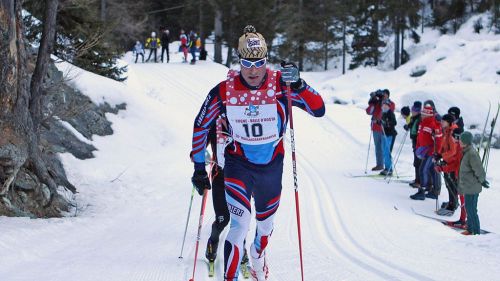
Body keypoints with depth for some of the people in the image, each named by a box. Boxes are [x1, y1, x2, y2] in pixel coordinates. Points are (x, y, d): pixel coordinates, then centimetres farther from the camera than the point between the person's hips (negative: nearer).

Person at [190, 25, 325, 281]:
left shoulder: (280, 84, -17)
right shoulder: (224, 91, -17)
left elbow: (319, 110, -21)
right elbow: (201, 125, -3)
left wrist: (298, 85, -37)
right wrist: (199, 167, -2)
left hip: (272, 166, 2)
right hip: (238, 165, -2)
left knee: (266, 224, 23)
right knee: (240, 224, -21)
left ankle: (258, 255, 54)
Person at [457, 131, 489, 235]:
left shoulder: (472, 154, -23)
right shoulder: (466, 152, 8)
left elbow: (479, 170, -21)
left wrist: (482, 181, -8)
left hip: (472, 188, -10)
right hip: (467, 187, 10)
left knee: (471, 210, -4)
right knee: (469, 209, 18)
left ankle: (476, 232, 4)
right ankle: (470, 229, 29)